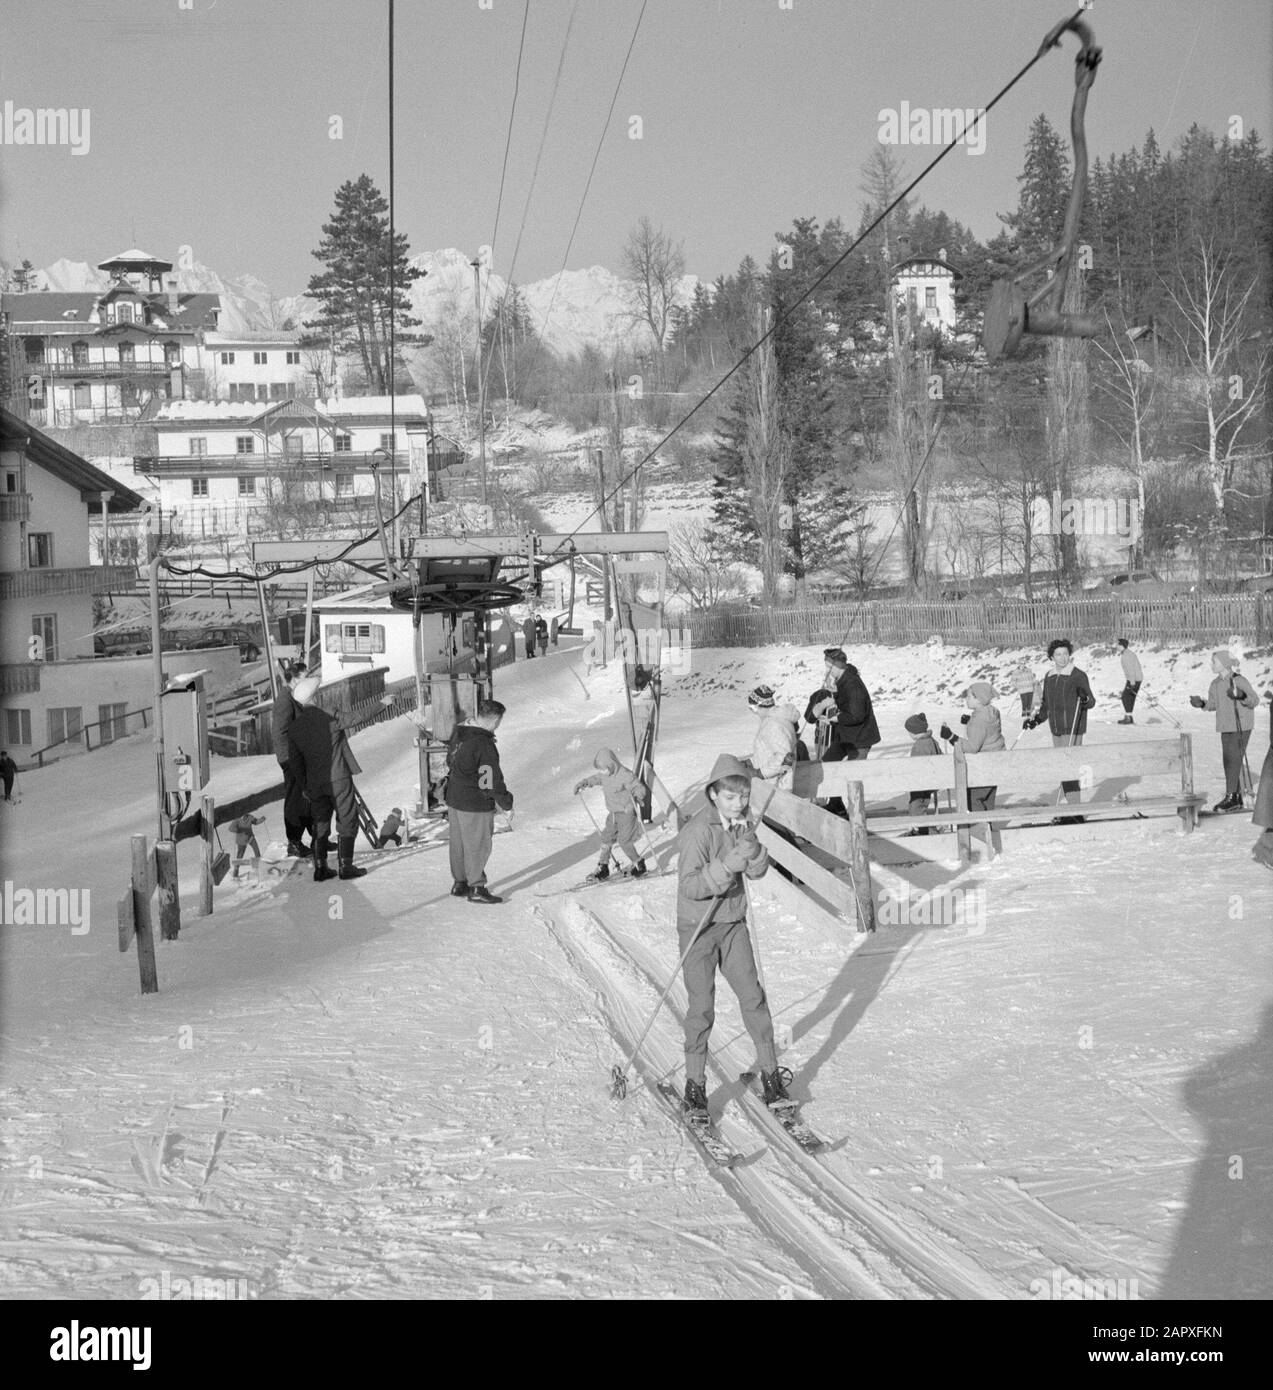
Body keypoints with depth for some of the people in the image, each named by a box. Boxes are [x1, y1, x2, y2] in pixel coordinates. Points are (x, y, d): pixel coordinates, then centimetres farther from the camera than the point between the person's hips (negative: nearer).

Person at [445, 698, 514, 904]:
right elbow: (492, 779, -20)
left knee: (458, 843, 17)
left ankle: (459, 883, 28)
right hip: (476, 806, -9)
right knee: (478, 846, 3)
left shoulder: (458, 734, 4)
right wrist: (505, 802, -8)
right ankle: (476, 888, 10)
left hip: (454, 800, 9)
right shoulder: (484, 744, -23)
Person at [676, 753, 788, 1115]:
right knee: (701, 1007, 0)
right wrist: (727, 866, -33)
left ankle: (769, 1073, 11)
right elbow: (689, 886, -24)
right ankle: (695, 1083, 12)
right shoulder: (698, 832, -20)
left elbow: (758, 871, -1)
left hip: (733, 924, 5)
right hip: (698, 927, -5)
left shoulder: (741, 825, 1)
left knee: (753, 996, 2)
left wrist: (753, 850, -20)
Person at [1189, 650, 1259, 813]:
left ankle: (1231, 796, -8)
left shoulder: (1239, 681, -15)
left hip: (1241, 726, -7)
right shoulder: (1216, 684, 6)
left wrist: (1241, 696, -31)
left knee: (1234, 759, -10)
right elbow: (1213, 703, 15)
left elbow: (1255, 701, -13)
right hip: (1226, 727, 7)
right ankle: (1237, 797, 16)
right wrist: (1201, 704, -4)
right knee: (1228, 761, 8)